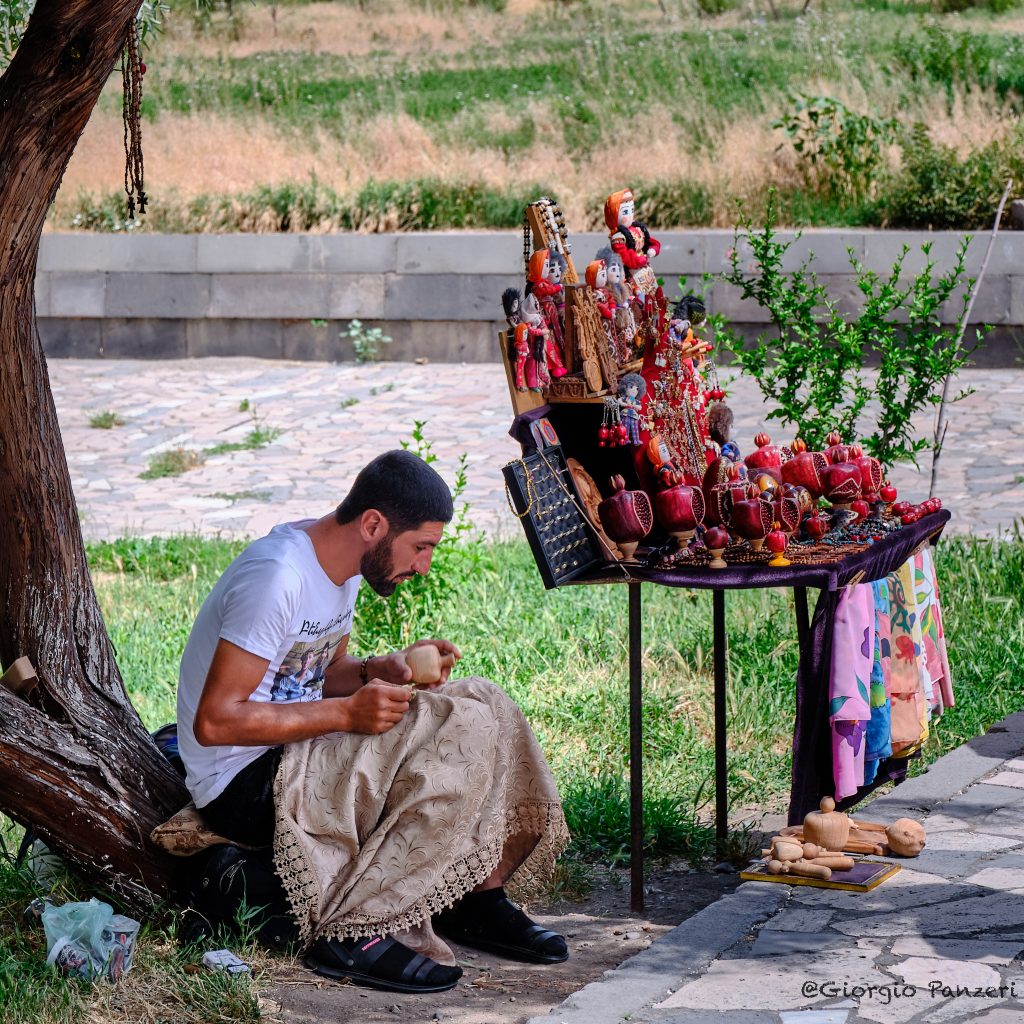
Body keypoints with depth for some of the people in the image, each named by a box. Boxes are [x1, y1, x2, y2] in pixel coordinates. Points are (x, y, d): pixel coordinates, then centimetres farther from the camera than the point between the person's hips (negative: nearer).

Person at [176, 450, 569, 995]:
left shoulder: (339, 563, 6)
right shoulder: (277, 577, -24)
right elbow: (214, 721, -25)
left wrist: (385, 669, -2)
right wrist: (347, 713, -25)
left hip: (297, 750, 10)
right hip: (241, 784, -10)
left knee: (482, 706, 4)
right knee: (459, 737, -22)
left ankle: (477, 899, 7)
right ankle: (350, 933, -19)